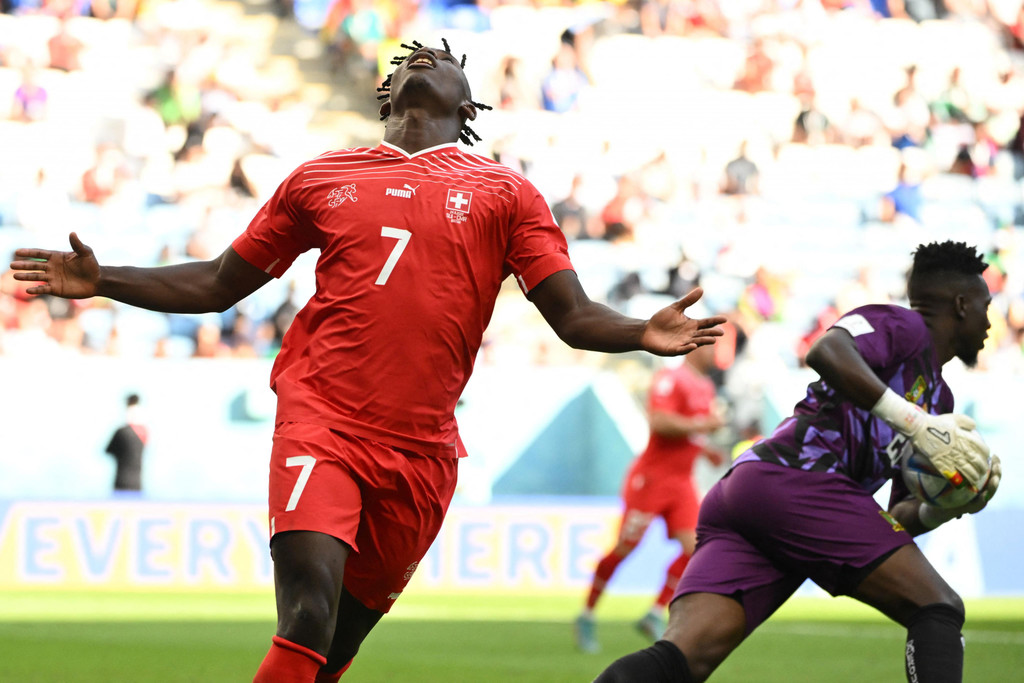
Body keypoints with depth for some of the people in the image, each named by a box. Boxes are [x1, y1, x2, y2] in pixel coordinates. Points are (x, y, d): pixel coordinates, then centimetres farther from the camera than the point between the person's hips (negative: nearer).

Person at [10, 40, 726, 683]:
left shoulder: (505, 194, 12)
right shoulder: (320, 178, 16)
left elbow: (574, 316, 5)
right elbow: (218, 285, 23)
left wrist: (642, 335, -16)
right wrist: (100, 281, 13)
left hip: (421, 450, 1)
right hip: (320, 421, -1)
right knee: (308, 612, -23)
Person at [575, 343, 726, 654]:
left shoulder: (706, 387, 15)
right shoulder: (670, 379, -13)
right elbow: (659, 422, -26)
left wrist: (707, 450, 12)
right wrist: (703, 425, -19)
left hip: (682, 482, 8)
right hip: (652, 475, -8)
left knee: (695, 547, -9)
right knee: (624, 548, -3)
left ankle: (655, 615, 0)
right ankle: (587, 615, 11)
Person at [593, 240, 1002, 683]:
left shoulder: (939, 399, 35)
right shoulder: (899, 324, 8)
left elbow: (900, 518, 32)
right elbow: (825, 352, -15)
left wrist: (946, 509, 10)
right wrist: (915, 423, -16)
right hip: (794, 478, -9)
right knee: (939, 610, -6)